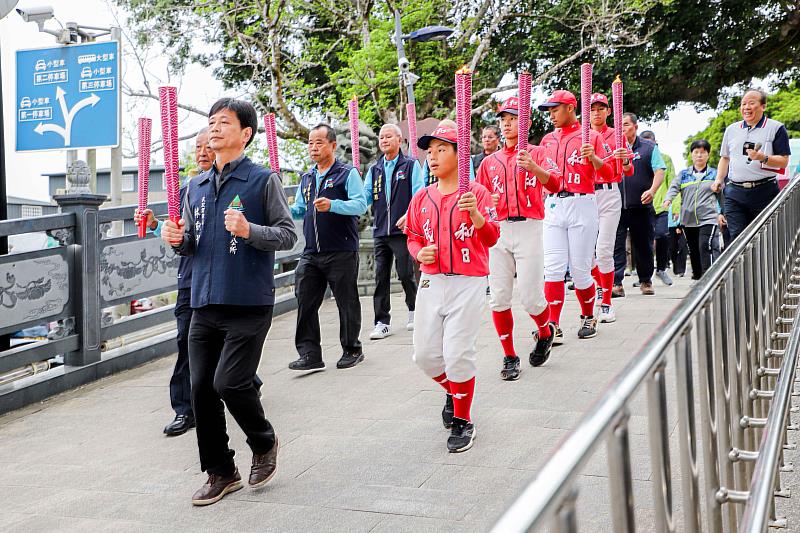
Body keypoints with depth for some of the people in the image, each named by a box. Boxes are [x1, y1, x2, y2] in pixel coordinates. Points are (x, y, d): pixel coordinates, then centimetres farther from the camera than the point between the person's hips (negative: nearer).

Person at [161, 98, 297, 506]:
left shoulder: (263, 180, -3)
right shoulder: (196, 186, 14)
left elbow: (288, 235, -6)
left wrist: (249, 230, -22)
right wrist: (178, 239, -2)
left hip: (249, 303, -6)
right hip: (204, 303, 6)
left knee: (229, 383, -12)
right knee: (201, 388, 4)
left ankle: (264, 442, 18)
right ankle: (220, 473, 20)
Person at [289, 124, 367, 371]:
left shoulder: (348, 173, -2)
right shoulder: (306, 178, 18)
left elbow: (360, 204, -14)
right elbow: (299, 210, 24)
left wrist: (332, 205, -27)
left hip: (342, 252, -6)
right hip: (311, 253, 6)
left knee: (347, 302, 4)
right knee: (305, 302, -2)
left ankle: (352, 350, 19)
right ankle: (309, 354, 1)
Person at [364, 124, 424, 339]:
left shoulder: (411, 165, 2)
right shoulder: (374, 170, 16)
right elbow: (365, 197, 10)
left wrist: (409, 215, -21)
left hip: (403, 229, -4)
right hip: (380, 231, 4)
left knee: (405, 273, 1)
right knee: (381, 277, 2)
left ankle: (414, 309, 24)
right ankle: (382, 323, 4)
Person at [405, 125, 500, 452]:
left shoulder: (476, 193, -4)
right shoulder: (421, 198, 9)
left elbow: (491, 238, -10)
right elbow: (413, 237, 17)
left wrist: (475, 213, -27)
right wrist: (419, 253, -4)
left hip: (468, 283, -5)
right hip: (431, 282, 5)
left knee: (458, 354, -7)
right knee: (425, 354, 6)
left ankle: (462, 421, 12)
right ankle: (453, 391, 37)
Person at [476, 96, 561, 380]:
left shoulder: (536, 153, 4)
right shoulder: (490, 161, 15)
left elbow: (555, 183, -13)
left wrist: (533, 167, -31)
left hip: (528, 229, -4)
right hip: (498, 231, 4)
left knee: (530, 296, -8)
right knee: (498, 298, 0)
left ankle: (545, 333, 25)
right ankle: (509, 357, 12)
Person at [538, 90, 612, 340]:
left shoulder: (591, 136, 2)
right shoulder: (548, 139, 15)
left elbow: (607, 174, -3)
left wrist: (594, 157, -20)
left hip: (582, 205, -3)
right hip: (553, 206, 3)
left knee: (580, 270, 1)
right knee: (553, 268, -5)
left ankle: (588, 318, 22)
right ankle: (553, 326, -4)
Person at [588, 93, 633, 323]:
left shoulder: (616, 136, 5)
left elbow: (628, 172, 1)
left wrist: (625, 161, -21)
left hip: (609, 194, -2)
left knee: (605, 251, -8)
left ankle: (606, 303, -1)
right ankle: (599, 287, 32)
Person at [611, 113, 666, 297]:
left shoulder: (649, 147, 8)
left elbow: (659, 171, 0)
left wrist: (652, 190, -17)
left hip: (641, 206, 0)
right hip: (617, 207, 0)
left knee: (643, 246, 9)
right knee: (616, 245, -10)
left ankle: (645, 281, 24)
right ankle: (616, 283, -13)